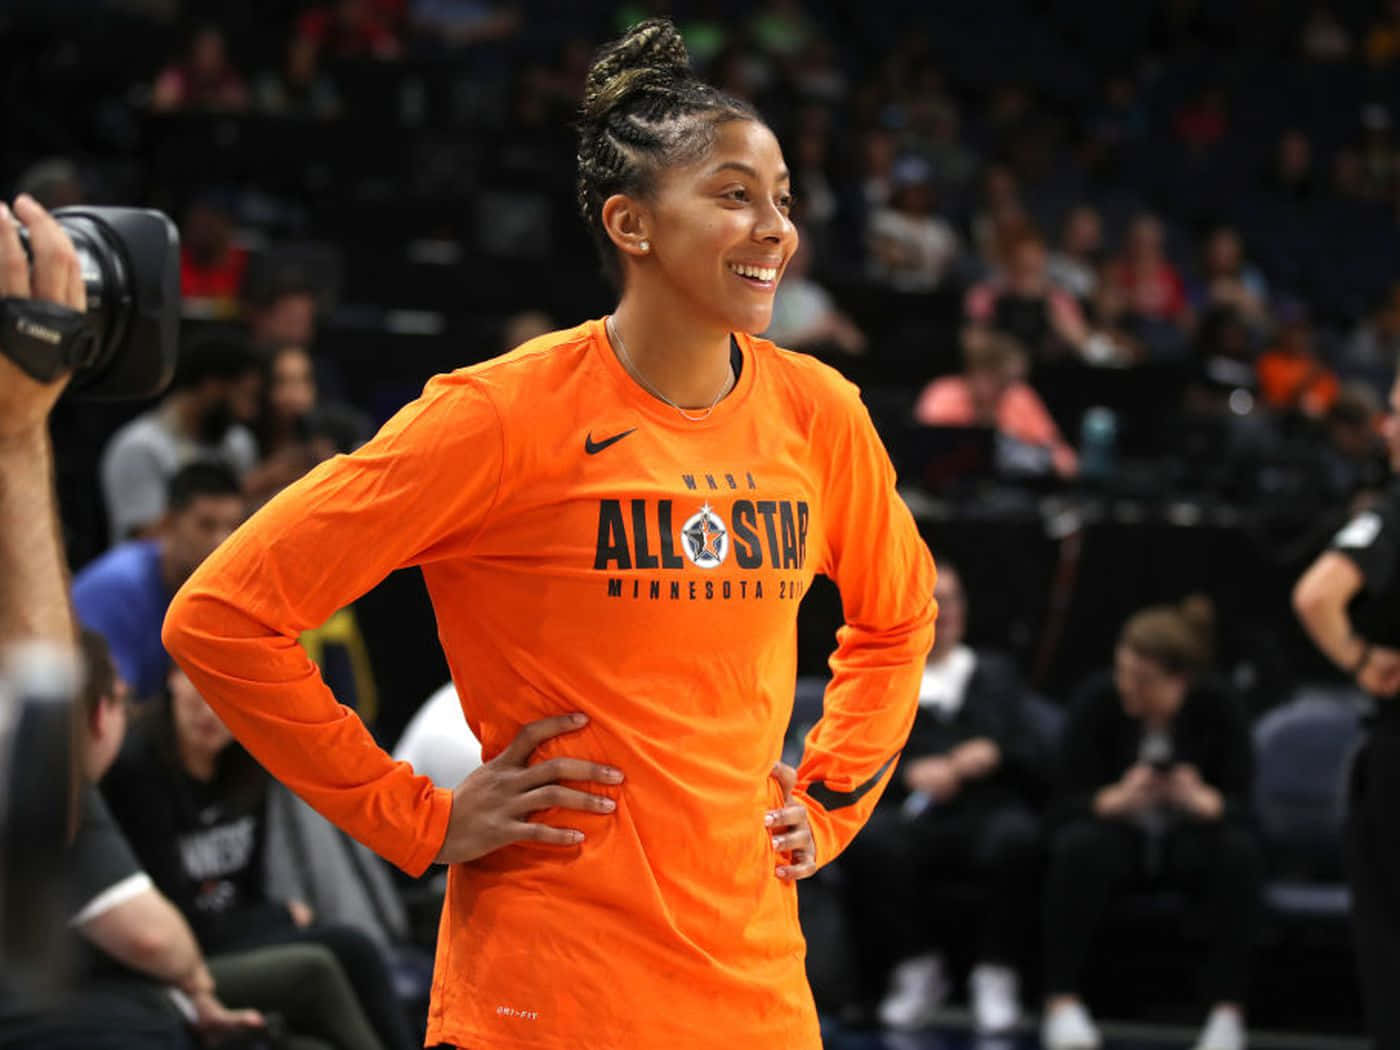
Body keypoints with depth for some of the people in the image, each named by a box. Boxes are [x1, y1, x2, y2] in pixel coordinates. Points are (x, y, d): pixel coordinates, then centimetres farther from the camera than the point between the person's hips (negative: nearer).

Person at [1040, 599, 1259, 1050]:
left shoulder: (1216, 708, -16)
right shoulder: (1098, 700, -17)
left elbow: (1240, 806, -17)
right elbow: (1070, 804, -17)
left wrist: (1202, 801, -41)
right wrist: (1118, 798, -40)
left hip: (1189, 841, 0)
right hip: (1118, 837, 0)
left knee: (1239, 851, -32)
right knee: (1078, 845, -34)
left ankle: (1228, 1010, -28)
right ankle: (1062, 1004, -30)